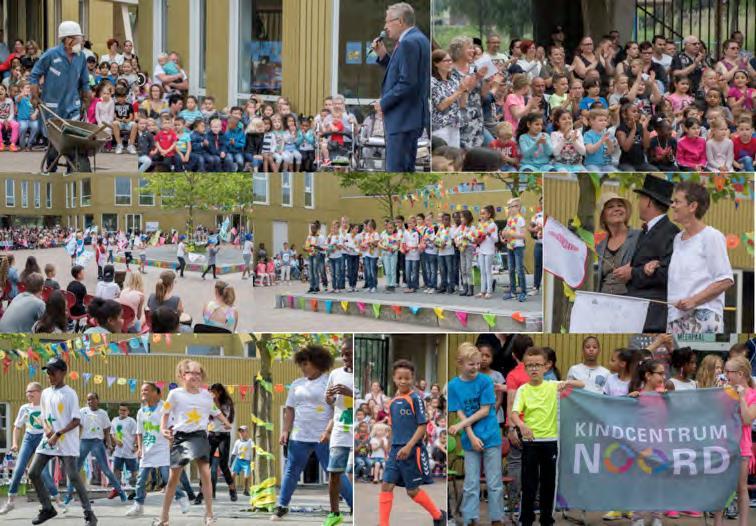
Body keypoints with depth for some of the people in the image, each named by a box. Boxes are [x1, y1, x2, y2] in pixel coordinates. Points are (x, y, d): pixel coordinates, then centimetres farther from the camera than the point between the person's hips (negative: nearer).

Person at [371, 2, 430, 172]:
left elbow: (407, 82, -22)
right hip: (411, 117, 11)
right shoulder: (418, 39, 15)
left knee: (396, 170, -11)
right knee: (407, 169, 14)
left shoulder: (408, 43, -17)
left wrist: (384, 103, -13)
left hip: (402, 119, -11)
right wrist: (383, 56, 9)